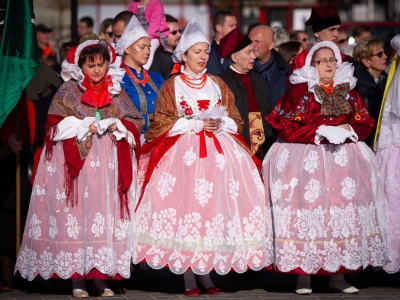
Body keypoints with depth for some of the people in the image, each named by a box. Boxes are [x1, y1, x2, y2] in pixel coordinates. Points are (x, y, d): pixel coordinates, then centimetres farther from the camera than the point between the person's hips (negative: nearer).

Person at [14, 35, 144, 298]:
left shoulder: (117, 92, 13)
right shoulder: (68, 91, 5)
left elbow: (137, 120, 11)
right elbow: (55, 125, -1)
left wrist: (119, 126, -8)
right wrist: (84, 128, -12)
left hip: (109, 164, 3)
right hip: (77, 161, -2)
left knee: (106, 215, -2)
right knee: (76, 215, -7)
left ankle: (100, 275, 2)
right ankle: (77, 278, -4)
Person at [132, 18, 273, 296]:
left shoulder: (218, 84, 16)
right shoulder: (172, 86, 6)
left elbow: (236, 121, 13)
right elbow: (162, 124, -2)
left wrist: (220, 123, -9)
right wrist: (196, 124, -10)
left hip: (219, 151, 3)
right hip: (183, 152, -3)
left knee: (217, 201, -7)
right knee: (185, 202, -11)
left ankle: (206, 271, 0)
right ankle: (188, 276, -6)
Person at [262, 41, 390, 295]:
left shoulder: (348, 90, 13)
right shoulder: (299, 91, -1)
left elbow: (365, 123, 11)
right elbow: (285, 127, -8)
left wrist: (348, 130, -9)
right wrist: (320, 132, -14)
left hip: (343, 153, 4)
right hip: (305, 157, -4)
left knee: (344, 208, -5)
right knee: (307, 208, -12)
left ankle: (338, 273, 1)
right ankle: (303, 274, -8)